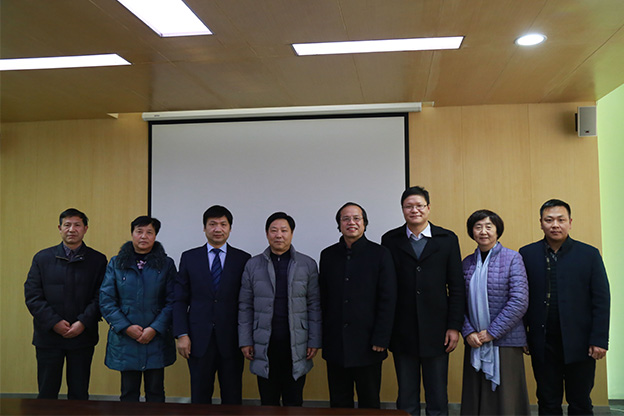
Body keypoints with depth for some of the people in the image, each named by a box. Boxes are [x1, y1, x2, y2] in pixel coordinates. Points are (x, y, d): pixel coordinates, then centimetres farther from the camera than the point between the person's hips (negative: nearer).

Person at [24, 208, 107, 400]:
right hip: (48, 336, 1)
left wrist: (83, 323, -15)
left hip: (83, 337, -1)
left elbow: (100, 297, -3)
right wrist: (54, 322, -11)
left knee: (79, 394, 8)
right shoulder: (42, 258, 6)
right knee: (46, 393, 9)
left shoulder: (98, 260, 2)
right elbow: (32, 295, -1)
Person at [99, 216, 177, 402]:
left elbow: (172, 301, -1)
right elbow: (106, 301, 0)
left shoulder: (166, 264, 3)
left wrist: (155, 329, -12)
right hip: (125, 340, 1)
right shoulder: (116, 263, 5)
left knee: (155, 393, 7)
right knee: (128, 393, 10)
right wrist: (126, 327, -10)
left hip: (156, 339, 0)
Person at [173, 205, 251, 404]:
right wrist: (182, 334, -4)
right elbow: (180, 300, 4)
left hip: (231, 340, 0)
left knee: (232, 398, 7)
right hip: (199, 340, 1)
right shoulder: (189, 257, 6)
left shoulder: (243, 259, 3)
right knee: (199, 397, 9)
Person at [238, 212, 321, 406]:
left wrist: (314, 341, -1)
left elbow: (314, 306, 3)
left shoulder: (308, 265, 4)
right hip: (264, 347, 1)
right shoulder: (253, 265, 5)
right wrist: (245, 341, 1)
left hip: (296, 346, 0)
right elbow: (245, 307, 6)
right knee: (268, 403, 7)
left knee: (294, 403, 7)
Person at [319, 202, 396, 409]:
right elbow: (323, 298, 9)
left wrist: (380, 339, -9)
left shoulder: (380, 254, -2)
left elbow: (388, 300, -4)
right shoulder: (328, 255, 8)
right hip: (335, 344, 3)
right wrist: (323, 337, 5)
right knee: (339, 403, 11)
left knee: (369, 403, 8)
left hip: (367, 345, -3)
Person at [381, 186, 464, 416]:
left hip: (436, 331, 0)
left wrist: (454, 326, -4)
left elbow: (456, 287, 2)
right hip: (402, 333, 0)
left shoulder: (447, 239, 3)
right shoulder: (390, 240, 3)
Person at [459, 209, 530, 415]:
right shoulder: (467, 263, 8)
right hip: (475, 343, 4)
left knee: (506, 398, 3)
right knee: (475, 398, 8)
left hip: (505, 341, -3)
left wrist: (492, 332, -11)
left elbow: (519, 301, -10)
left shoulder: (512, 258, -4)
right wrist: (468, 332, -5)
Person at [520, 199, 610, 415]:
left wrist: (599, 340, -6)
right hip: (543, 346, 1)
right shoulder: (527, 254, 1)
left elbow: (601, 300, -1)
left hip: (579, 345, 0)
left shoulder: (589, 254, 0)